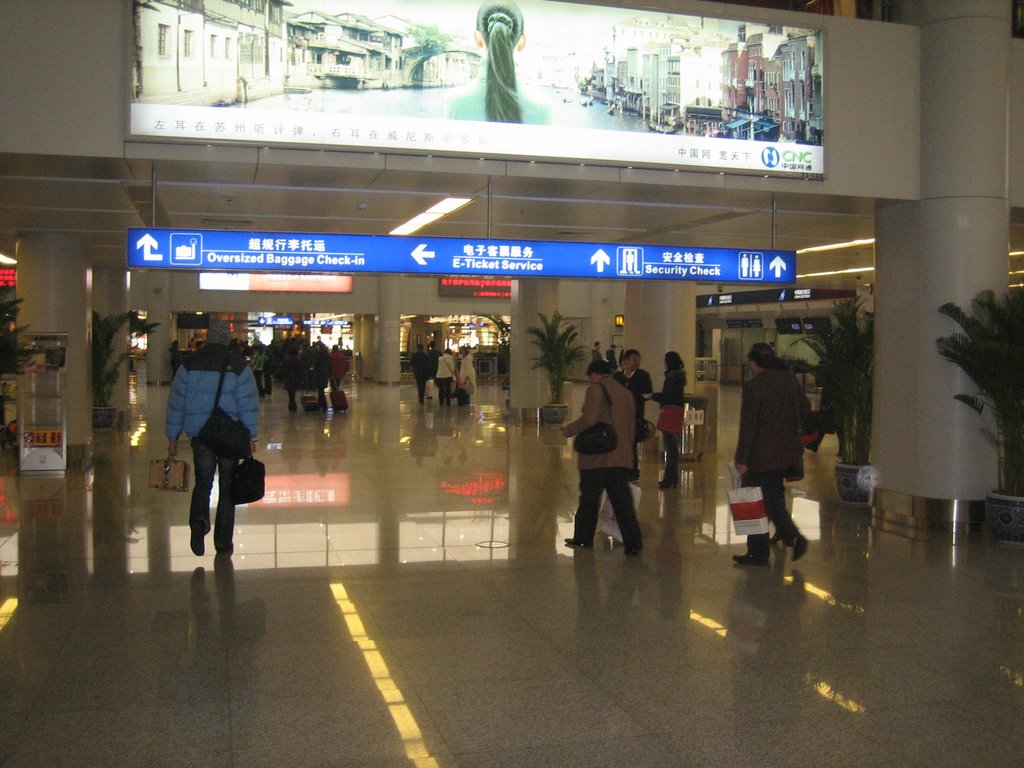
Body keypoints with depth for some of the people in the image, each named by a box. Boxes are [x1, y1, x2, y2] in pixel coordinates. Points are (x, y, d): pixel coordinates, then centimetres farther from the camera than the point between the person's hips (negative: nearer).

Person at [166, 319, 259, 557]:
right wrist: (251, 436, -2)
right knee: (227, 488, 10)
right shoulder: (238, 366, -4)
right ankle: (223, 541, 13)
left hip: (200, 435, 1)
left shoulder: (189, 366, 3)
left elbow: (176, 403, 4)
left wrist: (173, 437, 10)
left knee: (203, 483, 14)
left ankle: (199, 521, -15)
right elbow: (249, 403, -8)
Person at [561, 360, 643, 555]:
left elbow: (589, 420, -19)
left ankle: (583, 538, 20)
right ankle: (633, 541, -6)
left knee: (589, 499, 8)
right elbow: (631, 426, 20)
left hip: (597, 457, -6)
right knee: (622, 500, 3)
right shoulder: (626, 393, 16)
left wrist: (568, 430, -4)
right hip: (621, 457, 6)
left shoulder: (596, 389, -7)